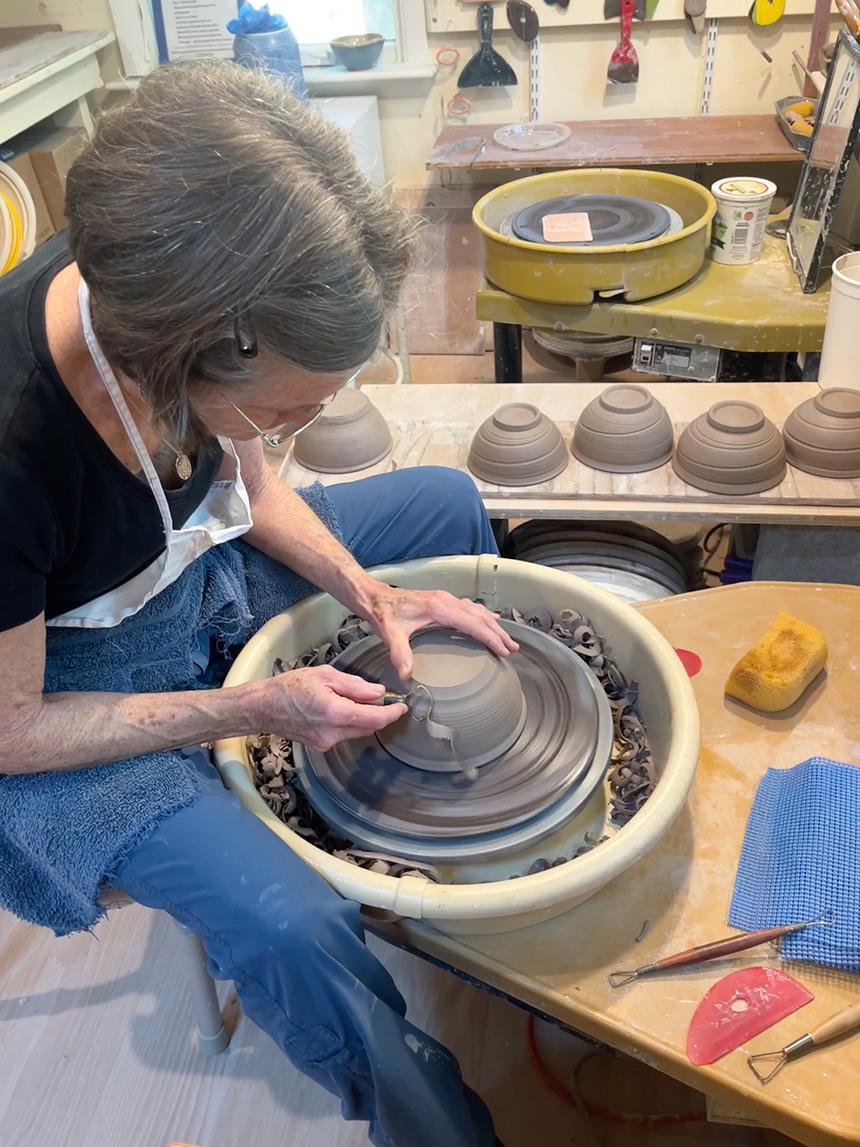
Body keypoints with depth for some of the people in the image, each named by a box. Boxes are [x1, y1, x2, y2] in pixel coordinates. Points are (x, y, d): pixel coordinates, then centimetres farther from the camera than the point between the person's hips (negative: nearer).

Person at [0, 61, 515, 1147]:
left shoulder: (155, 286, -21)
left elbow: (245, 477, -1)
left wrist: (367, 592, -13)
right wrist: (256, 709, -23)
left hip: (205, 569, 7)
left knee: (447, 501, 9)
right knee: (290, 928, -26)